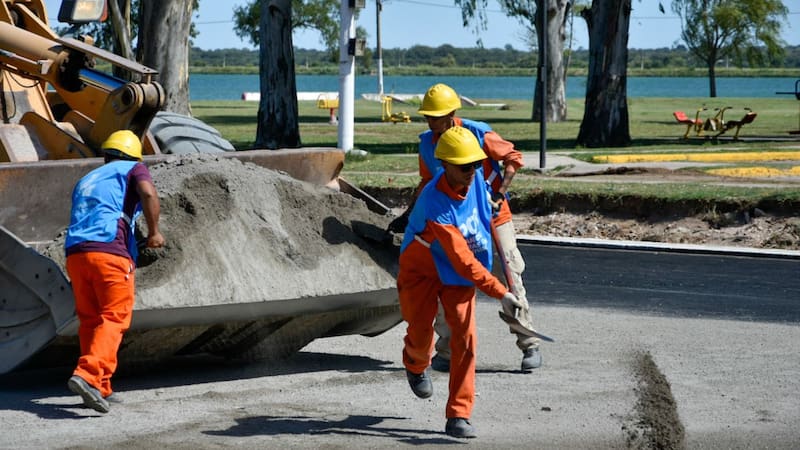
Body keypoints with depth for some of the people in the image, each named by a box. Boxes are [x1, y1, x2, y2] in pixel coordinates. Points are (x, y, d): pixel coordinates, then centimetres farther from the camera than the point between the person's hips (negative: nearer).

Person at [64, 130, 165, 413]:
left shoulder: (86, 180, 31)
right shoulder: (133, 169, 14)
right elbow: (148, 193, -8)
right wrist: (153, 231, 1)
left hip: (75, 252, 6)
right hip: (110, 251, -6)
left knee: (90, 320, 13)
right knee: (114, 318, -7)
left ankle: (100, 389, 12)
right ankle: (87, 375, -26)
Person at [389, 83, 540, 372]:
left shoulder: (478, 134, -18)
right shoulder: (427, 144, -3)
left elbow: (513, 158, -12)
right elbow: (427, 183, 12)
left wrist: (499, 196, -20)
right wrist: (409, 215, 11)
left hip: (493, 215, -4)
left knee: (511, 276, -2)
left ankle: (529, 346, 9)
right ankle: (445, 352, 7)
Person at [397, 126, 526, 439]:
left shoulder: (475, 178, -18)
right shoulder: (435, 206, -37)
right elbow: (463, 260, -40)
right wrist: (500, 293, -42)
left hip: (459, 272, 4)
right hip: (422, 269, -4)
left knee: (465, 338, -10)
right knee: (421, 337, 6)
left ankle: (458, 416, -7)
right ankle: (416, 365, 47)